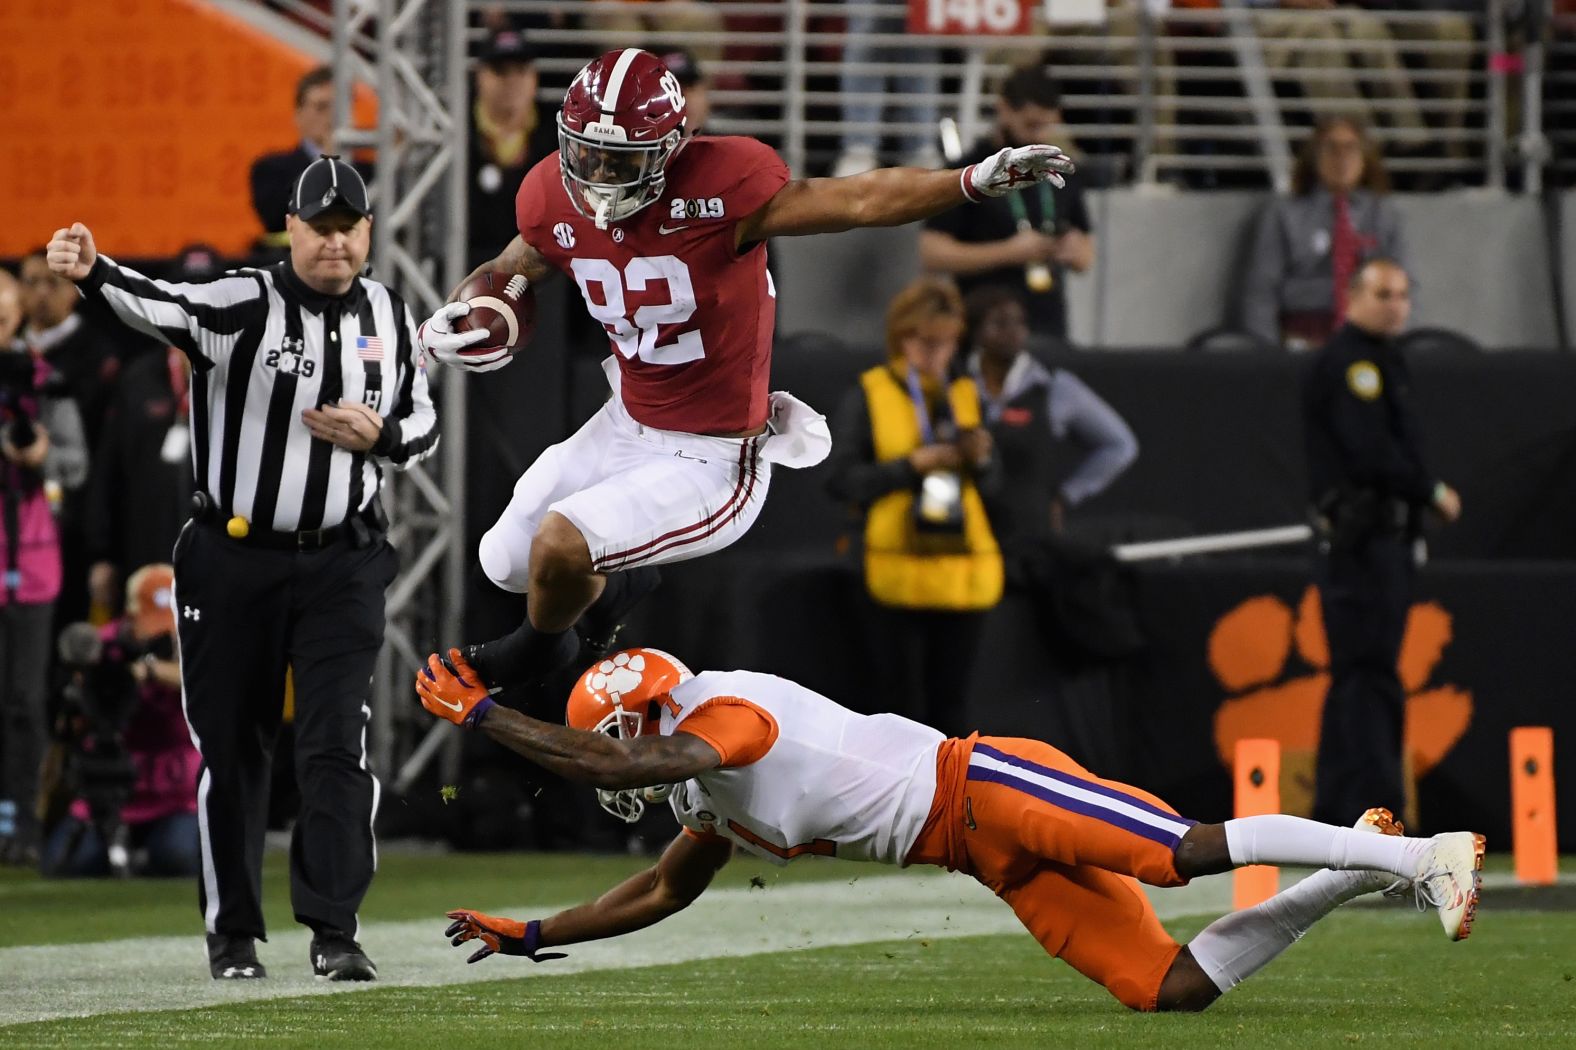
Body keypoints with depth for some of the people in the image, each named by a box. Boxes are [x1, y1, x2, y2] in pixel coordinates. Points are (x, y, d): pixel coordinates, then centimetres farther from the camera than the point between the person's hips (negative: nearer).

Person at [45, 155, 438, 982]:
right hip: (233, 563, -2)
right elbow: (164, 307, -31)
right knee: (230, 750, 6)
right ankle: (231, 932, 19)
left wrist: (378, 436, -10)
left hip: (339, 566, 2)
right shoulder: (246, 306, -11)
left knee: (337, 745, -7)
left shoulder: (390, 319, 3)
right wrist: (91, 271, -52)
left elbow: (423, 426, 14)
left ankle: (334, 931, -2)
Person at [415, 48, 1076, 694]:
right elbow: (510, 271, 13)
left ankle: (542, 644, 18)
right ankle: (614, 583, 51)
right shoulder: (554, 201, -9)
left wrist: (976, 180, -46)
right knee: (506, 564, 16)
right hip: (627, 426, 7)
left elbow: (859, 201, -33)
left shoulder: (719, 187, -28)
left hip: (711, 466, -7)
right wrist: (448, 319, -6)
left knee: (559, 544, -20)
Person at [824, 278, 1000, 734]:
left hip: (963, 572, 4)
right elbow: (840, 479, -6)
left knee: (947, 701, 5)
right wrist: (911, 466, -16)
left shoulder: (966, 394, 12)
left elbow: (992, 486, 14)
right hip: (900, 572, -3)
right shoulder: (869, 395, 1)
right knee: (901, 701, -4)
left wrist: (980, 460, -8)